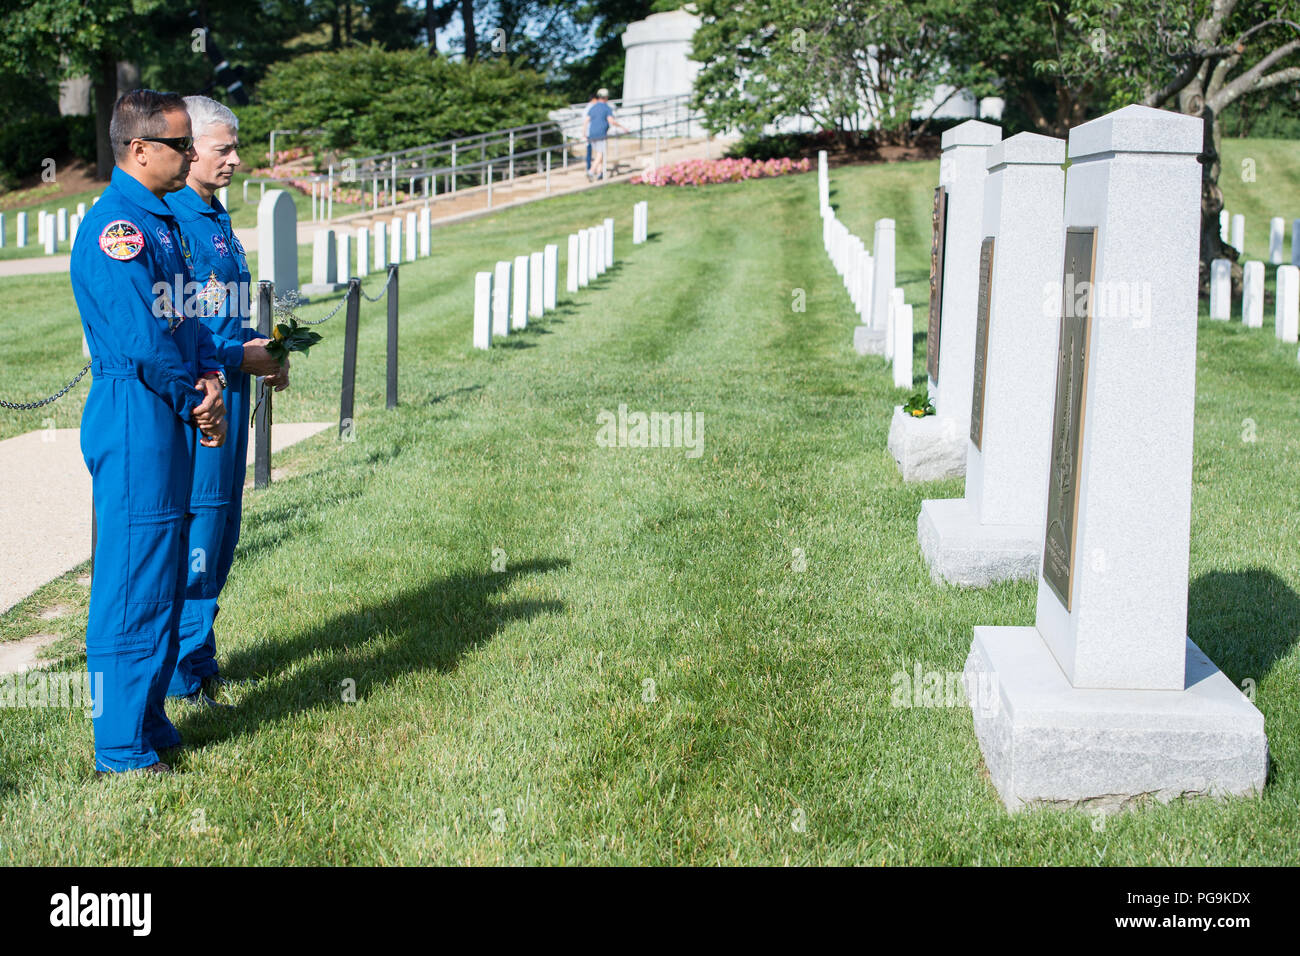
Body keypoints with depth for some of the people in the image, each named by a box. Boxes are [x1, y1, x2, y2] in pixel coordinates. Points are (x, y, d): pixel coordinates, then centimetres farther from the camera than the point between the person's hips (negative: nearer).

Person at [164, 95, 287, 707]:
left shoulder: (217, 217, 17)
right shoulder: (165, 220, -13)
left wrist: (264, 351, 8)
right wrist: (238, 357, -17)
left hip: (228, 386, 9)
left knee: (221, 524, 13)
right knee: (193, 524, -5)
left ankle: (197, 661, 23)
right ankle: (185, 673, 4)